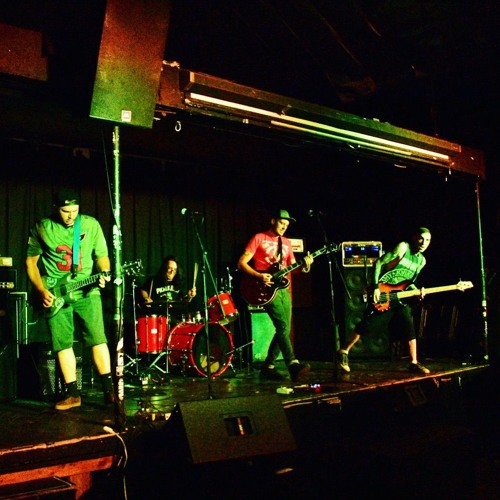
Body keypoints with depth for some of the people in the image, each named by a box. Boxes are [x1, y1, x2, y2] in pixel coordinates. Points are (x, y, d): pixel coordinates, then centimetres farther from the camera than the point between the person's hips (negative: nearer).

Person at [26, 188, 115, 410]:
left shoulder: (91, 224, 0)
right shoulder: (41, 228, 0)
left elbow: (101, 256, 5)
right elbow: (30, 261, 6)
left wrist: (103, 274, -16)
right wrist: (41, 290, -5)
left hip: (86, 290, 0)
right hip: (54, 293, 1)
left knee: (97, 338, -8)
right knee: (62, 343, 1)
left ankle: (109, 390, 0)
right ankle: (72, 393, 12)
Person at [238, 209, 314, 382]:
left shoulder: (286, 243, 17)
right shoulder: (259, 238, -1)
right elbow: (241, 263, -5)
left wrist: (305, 266, -8)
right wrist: (258, 276, -18)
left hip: (282, 288, 7)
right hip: (266, 288, -7)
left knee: (284, 330, 4)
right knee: (283, 326, -18)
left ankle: (268, 367, 13)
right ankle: (293, 365, -23)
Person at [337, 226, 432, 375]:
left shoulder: (421, 260, 7)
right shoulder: (403, 247, -14)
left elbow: (409, 282, 15)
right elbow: (378, 263, -15)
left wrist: (416, 291, -6)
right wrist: (375, 287, -20)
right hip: (382, 293, -6)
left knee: (410, 329, 0)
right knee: (367, 325, -6)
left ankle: (414, 363, 10)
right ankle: (344, 352, 7)